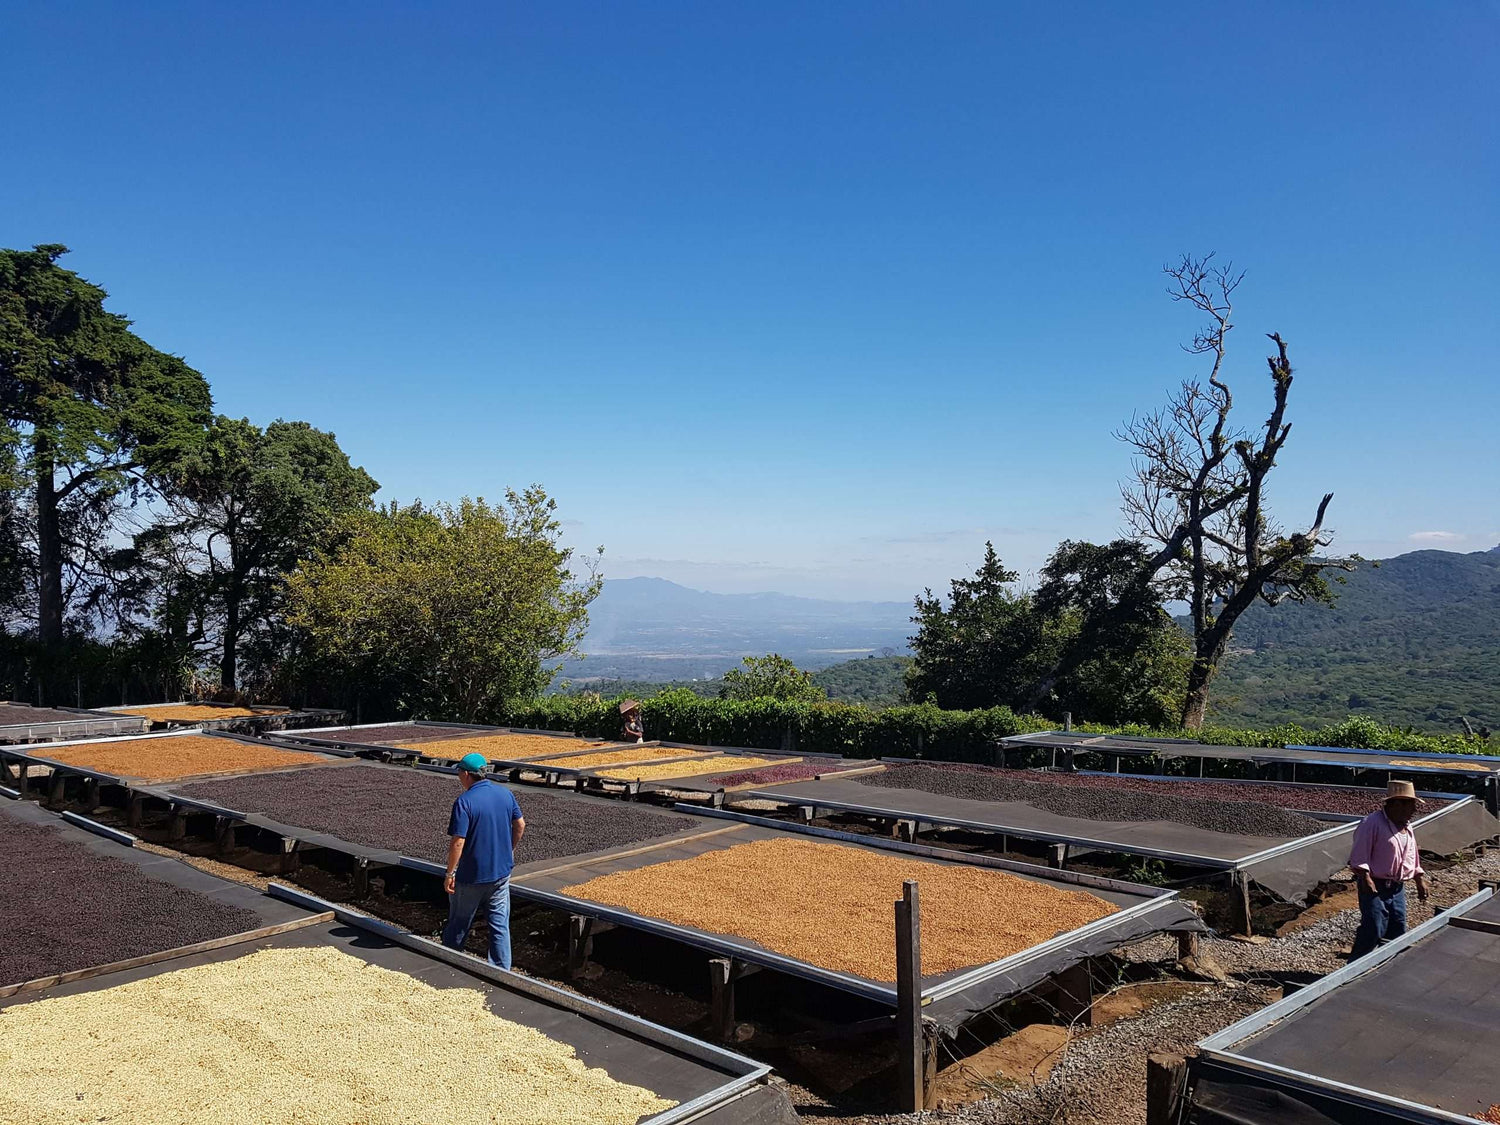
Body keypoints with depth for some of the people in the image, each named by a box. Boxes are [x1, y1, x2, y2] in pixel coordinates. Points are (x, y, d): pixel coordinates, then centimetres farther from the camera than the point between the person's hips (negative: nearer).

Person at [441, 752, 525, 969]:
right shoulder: (505, 793, 0)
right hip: (501, 871, 5)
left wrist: (450, 873, -12)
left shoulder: (464, 802, -19)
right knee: (500, 923, 10)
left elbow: (458, 842, -21)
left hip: (471, 875, -5)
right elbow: (520, 825, 9)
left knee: (458, 923, 14)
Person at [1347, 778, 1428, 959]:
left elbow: (1413, 856, 26)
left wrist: (1420, 879, 21)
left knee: (1398, 933, 11)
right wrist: (1365, 878, -27)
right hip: (1375, 888, -8)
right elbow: (1359, 855, -18)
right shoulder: (1373, 823, -14)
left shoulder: (1407, 827, 14)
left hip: (1398, 889, 9)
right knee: (1373, 931, -12)